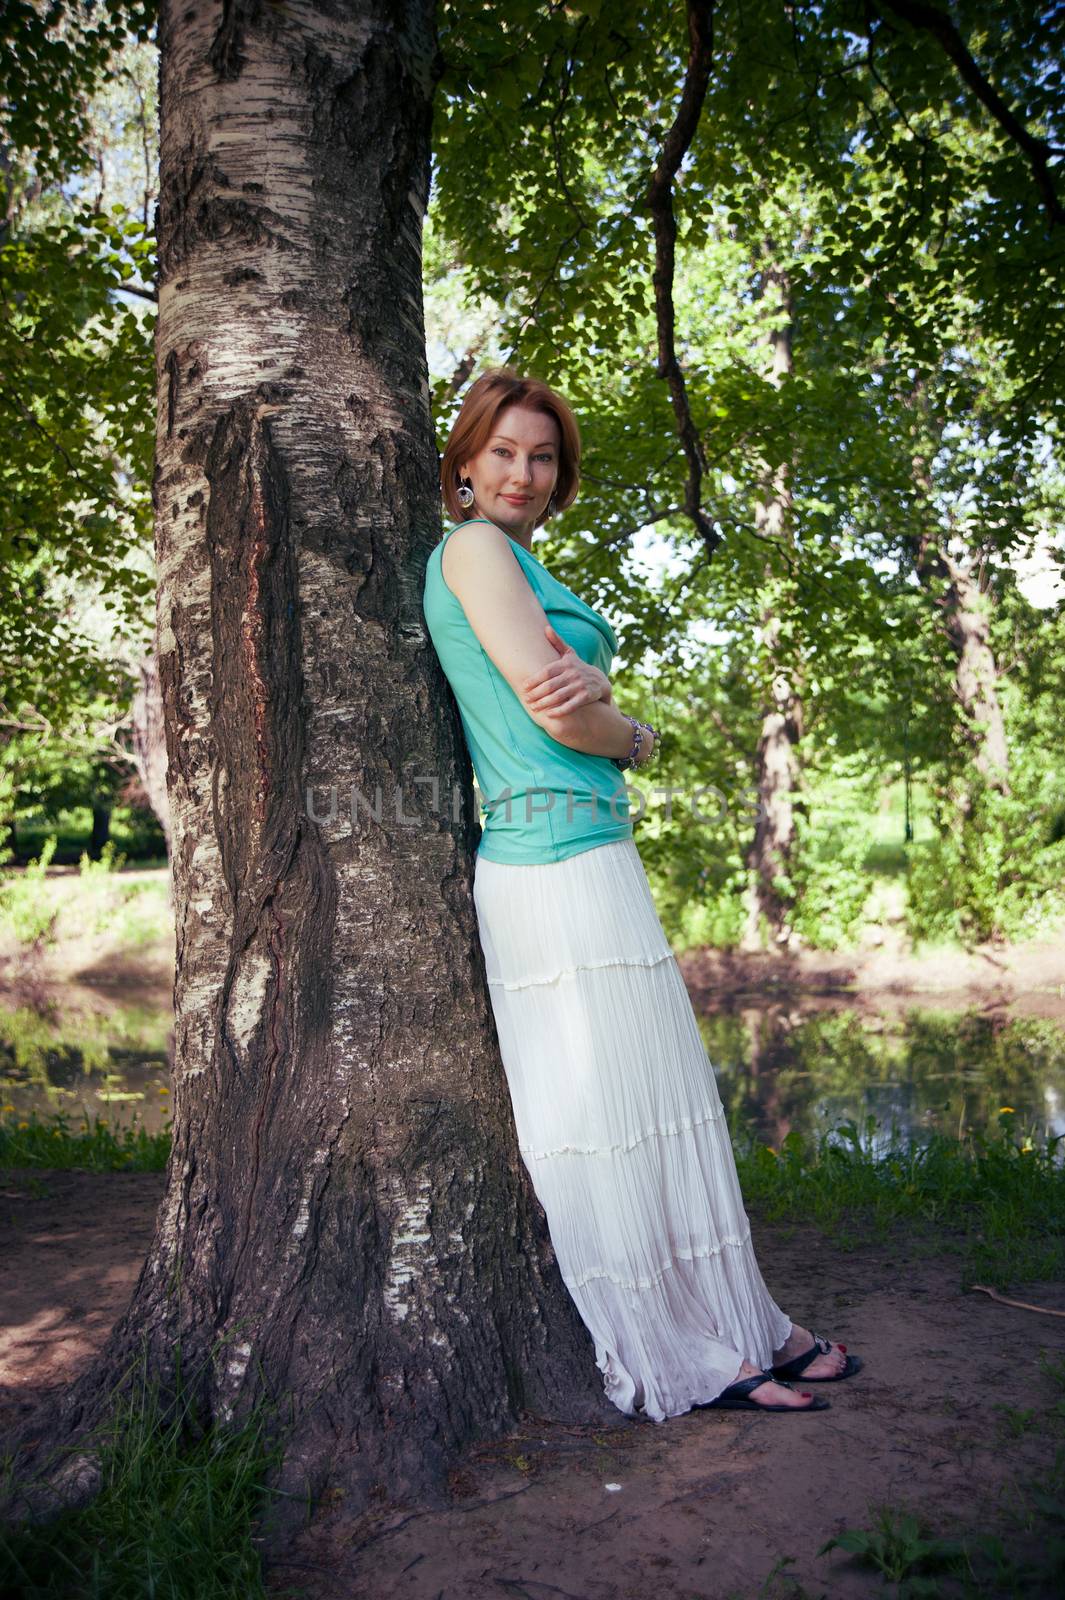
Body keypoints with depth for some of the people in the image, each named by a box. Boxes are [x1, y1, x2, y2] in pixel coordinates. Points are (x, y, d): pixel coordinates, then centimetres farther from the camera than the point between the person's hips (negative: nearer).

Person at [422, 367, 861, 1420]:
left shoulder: (514, 560, 23)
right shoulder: (473, 547, -6)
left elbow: (569, 698, 12)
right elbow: (555, 711, -16)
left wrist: (589, 692, -12)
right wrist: (634, 734, 5)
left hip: (591, 864, 10)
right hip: (560, 869, -10)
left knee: (662, 1102, 14)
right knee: (602, 1117, 0)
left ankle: (733, 1332, 26)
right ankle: (678, 1363, 13)